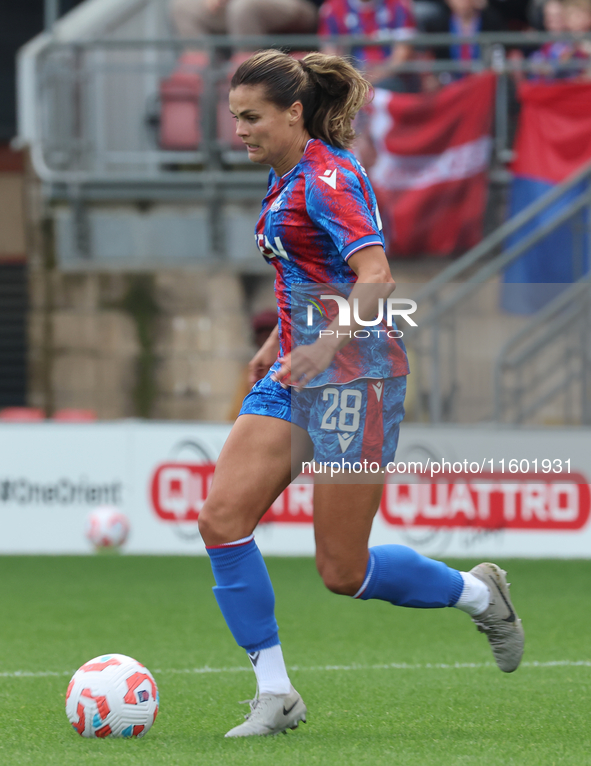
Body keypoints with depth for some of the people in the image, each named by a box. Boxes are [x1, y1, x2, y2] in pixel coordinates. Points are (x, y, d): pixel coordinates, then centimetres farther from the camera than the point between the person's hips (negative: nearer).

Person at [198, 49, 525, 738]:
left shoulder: (327, 179, -16)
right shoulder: (284, 177, 13)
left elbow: (376, 277, -27)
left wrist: (326, 342, -40)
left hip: (353, 373, -9)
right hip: (294, 373, 9)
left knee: (343, 572, -3)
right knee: (222, 518, -9)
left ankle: (479, 594, 22)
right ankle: (274, 695, -3)